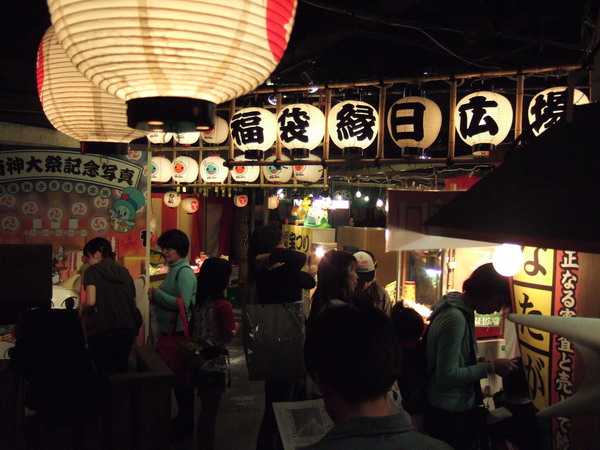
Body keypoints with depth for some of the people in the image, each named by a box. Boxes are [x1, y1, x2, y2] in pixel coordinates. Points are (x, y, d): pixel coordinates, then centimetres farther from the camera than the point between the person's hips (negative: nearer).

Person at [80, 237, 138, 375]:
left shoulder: (93, 271, 0)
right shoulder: (125, 272, 15)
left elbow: (90, 301, -12)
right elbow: (133, 303, 16)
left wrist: (82, 311, 7)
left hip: (102, 331, -5)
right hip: (127, 330, 5)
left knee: (104, 372, 2)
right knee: (121, 370, 12)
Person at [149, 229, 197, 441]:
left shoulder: (184, 272, -16)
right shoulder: (174, 270, 12)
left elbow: (183, 303, -25)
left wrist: (158, 294, -16)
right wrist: (157, 298, 2)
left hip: (180, 333, -9)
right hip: (170, 331, 9)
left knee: (181, 378, 1)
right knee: (176, 377, 18)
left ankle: (186, 426, 14)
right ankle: (182, 418, 33)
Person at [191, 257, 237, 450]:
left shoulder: (199, 302, 4)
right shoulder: (223, 305, -18)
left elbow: (193, 331, 10)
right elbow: (228, 336, -18)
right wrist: (236, 327, 0)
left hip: (199, 360, 7)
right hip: (215, 363, -7)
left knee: (205, 409, 20)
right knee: (210, 412, 5)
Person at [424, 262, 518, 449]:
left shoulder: (461, 309, 5)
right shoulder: (455, 318, -24)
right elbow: (446, 377, -24)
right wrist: (491, 367, -20)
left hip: (460, 409, 9)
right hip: (449, 414, -9)